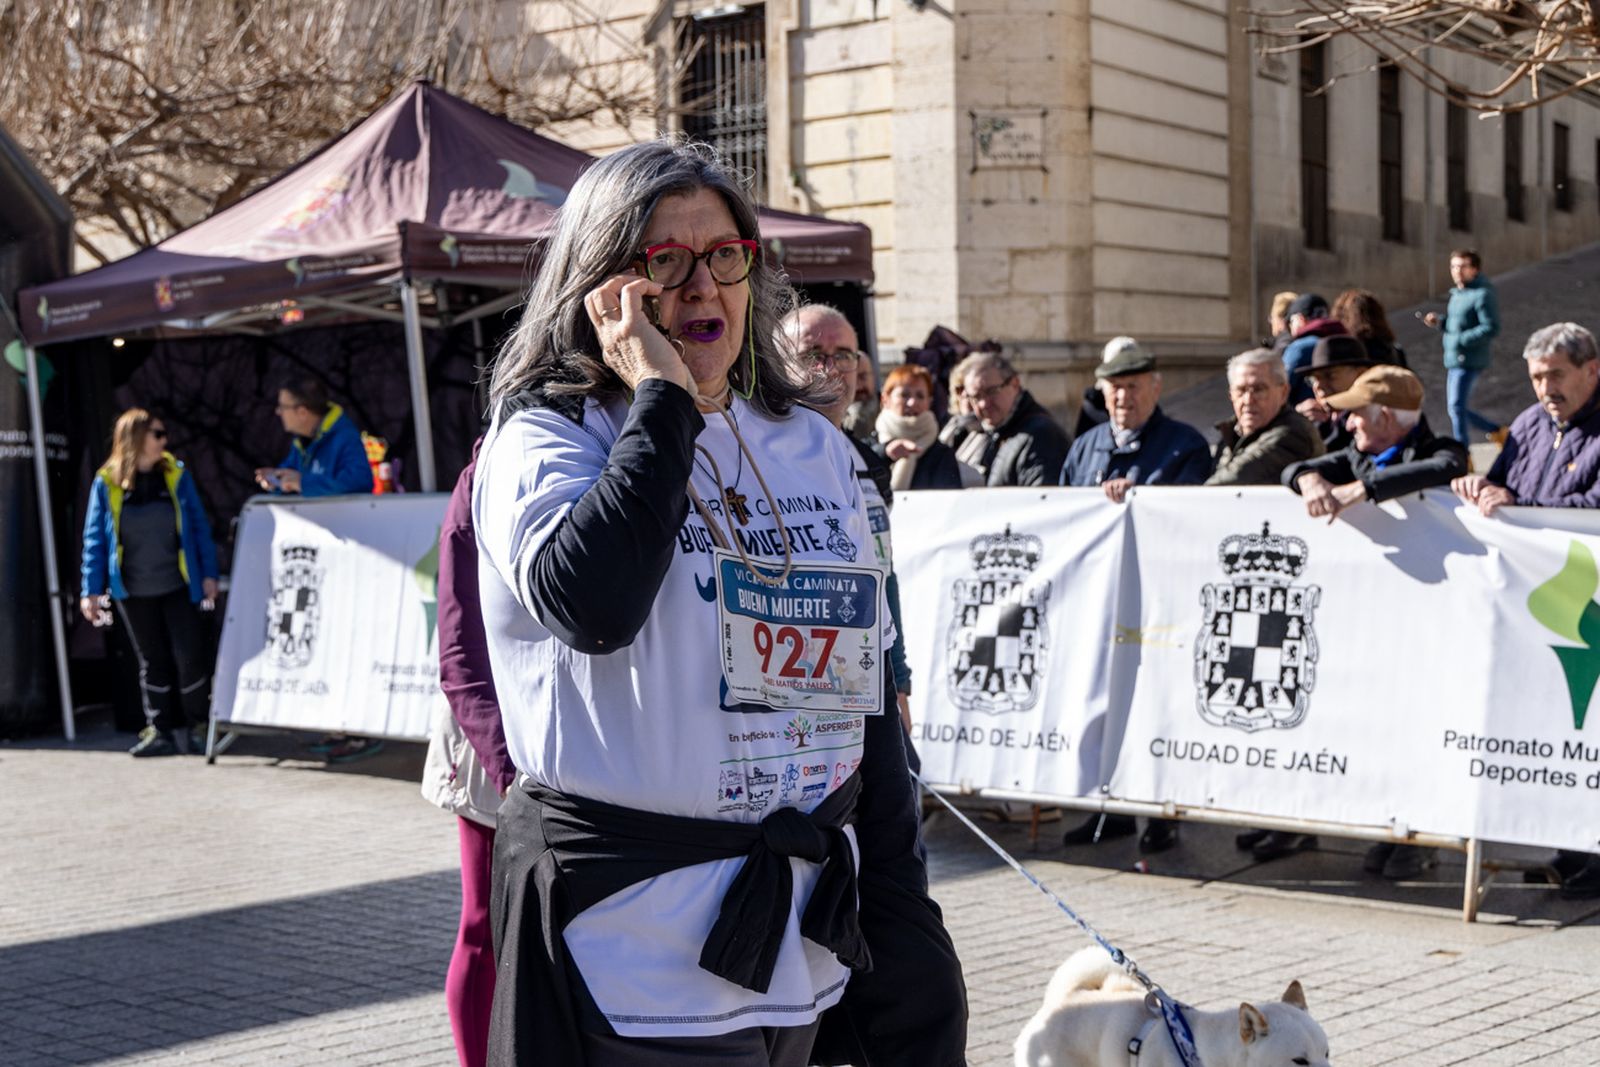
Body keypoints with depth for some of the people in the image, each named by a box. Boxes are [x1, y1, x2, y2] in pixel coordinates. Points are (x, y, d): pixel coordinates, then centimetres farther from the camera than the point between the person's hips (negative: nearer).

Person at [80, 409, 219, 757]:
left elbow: (199, 528, 2)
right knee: (153, 662, 11)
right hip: (134, 593, 0)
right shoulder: (107, 484, -5)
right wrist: (91, 590, -4)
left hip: (178, 587, 0)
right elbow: (95, 540, -1)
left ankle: (195, 727, 10)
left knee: (190, 657, -4)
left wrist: (208, 574, -1)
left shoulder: (177, 476, -2)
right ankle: (161, 730, 19)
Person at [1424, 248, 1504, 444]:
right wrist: (1439, 322, 5)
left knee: (1457, 407, -12)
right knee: (1457, 408, 14)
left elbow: (1491, 327, -19)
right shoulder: (1457, 294, 15)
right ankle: (1498, 431, 30)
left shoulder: (1482, 295, -13)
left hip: (1468, 361, -10)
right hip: (1452, 360, 10)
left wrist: (1462, 339, -22)